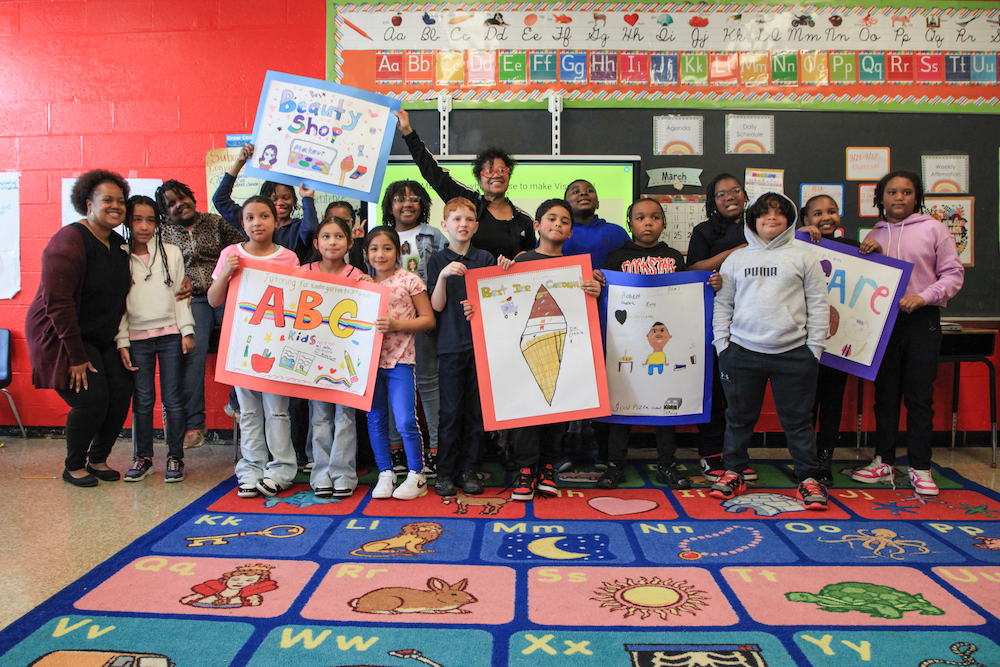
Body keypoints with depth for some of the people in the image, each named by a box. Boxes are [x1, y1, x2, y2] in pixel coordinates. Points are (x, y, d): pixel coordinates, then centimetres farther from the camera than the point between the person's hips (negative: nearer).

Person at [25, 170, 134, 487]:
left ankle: (98, 459, 17)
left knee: (121, 391, -4)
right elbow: (57, 301, -22)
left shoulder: (119, 245, 6)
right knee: (91, 397, -14)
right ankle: (73, 467, 9)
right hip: (59, 335, -7)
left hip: (101, 338, 7)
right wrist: (77, 356, -22)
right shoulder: (69, 241, -18)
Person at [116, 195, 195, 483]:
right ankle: (142, 457, 17)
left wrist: (187, 331, -1)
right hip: (138, 338, 1)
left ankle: (175, 456, 11)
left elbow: (181, 294, 6)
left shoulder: (171, 253, 5)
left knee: (172, 398, 1)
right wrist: (122, 342, -1)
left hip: (170, 334, 0)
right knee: (142, 400, 4)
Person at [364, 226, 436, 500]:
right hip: (370, 360, 5)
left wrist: (396, 325, -15)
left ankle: (417, 475, 11)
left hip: (400, 360, -5)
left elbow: (428, 319, -4)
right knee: (376, 421, 10)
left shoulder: (409, 280, -2)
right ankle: (385, 474, 23)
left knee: (406, 422, -6)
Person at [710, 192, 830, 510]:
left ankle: (808, 478, 16)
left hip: (793, 353, -1)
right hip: (742, 351, 1)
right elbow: (722, 304, 12)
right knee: (739, 416, 9)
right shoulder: (736, 259, 12)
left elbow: (818, 305, 7)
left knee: (797, 418, 4)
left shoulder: (804, 258, 8)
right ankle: (734, 472, 22)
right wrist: (722, 344, 3)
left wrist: (815, 348, 0)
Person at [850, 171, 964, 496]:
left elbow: (953, 273, 0)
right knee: (885, 393, 7)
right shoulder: (873, 236, 12)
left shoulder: (932, 228, 3)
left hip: (922, 320, -2)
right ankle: (883, 462, 16)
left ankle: (920, 468, 9)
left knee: (920, 395, 0)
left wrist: (922, 297, -13)